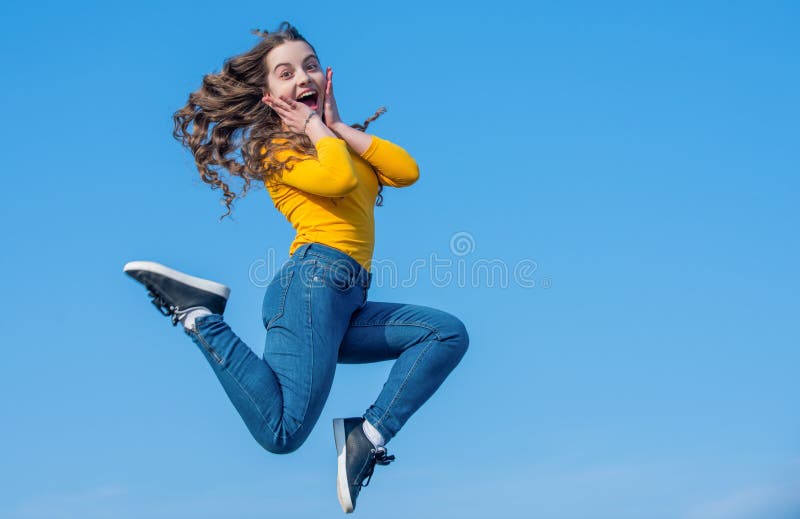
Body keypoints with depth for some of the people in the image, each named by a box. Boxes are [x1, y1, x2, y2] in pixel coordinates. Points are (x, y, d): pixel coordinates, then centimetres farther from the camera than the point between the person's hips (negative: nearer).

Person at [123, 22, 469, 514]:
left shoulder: (343, 139, 27)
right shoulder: (276, 146, 5)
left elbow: (407, 171, 8)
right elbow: (339, 179, -16)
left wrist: (338, 126, 8)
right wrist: (316, 128, 3)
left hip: (348, 302, 8)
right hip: (316, 278, -8)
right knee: (283, 431, -22)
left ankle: (368, 435, -8)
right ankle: (198, 311, -6)